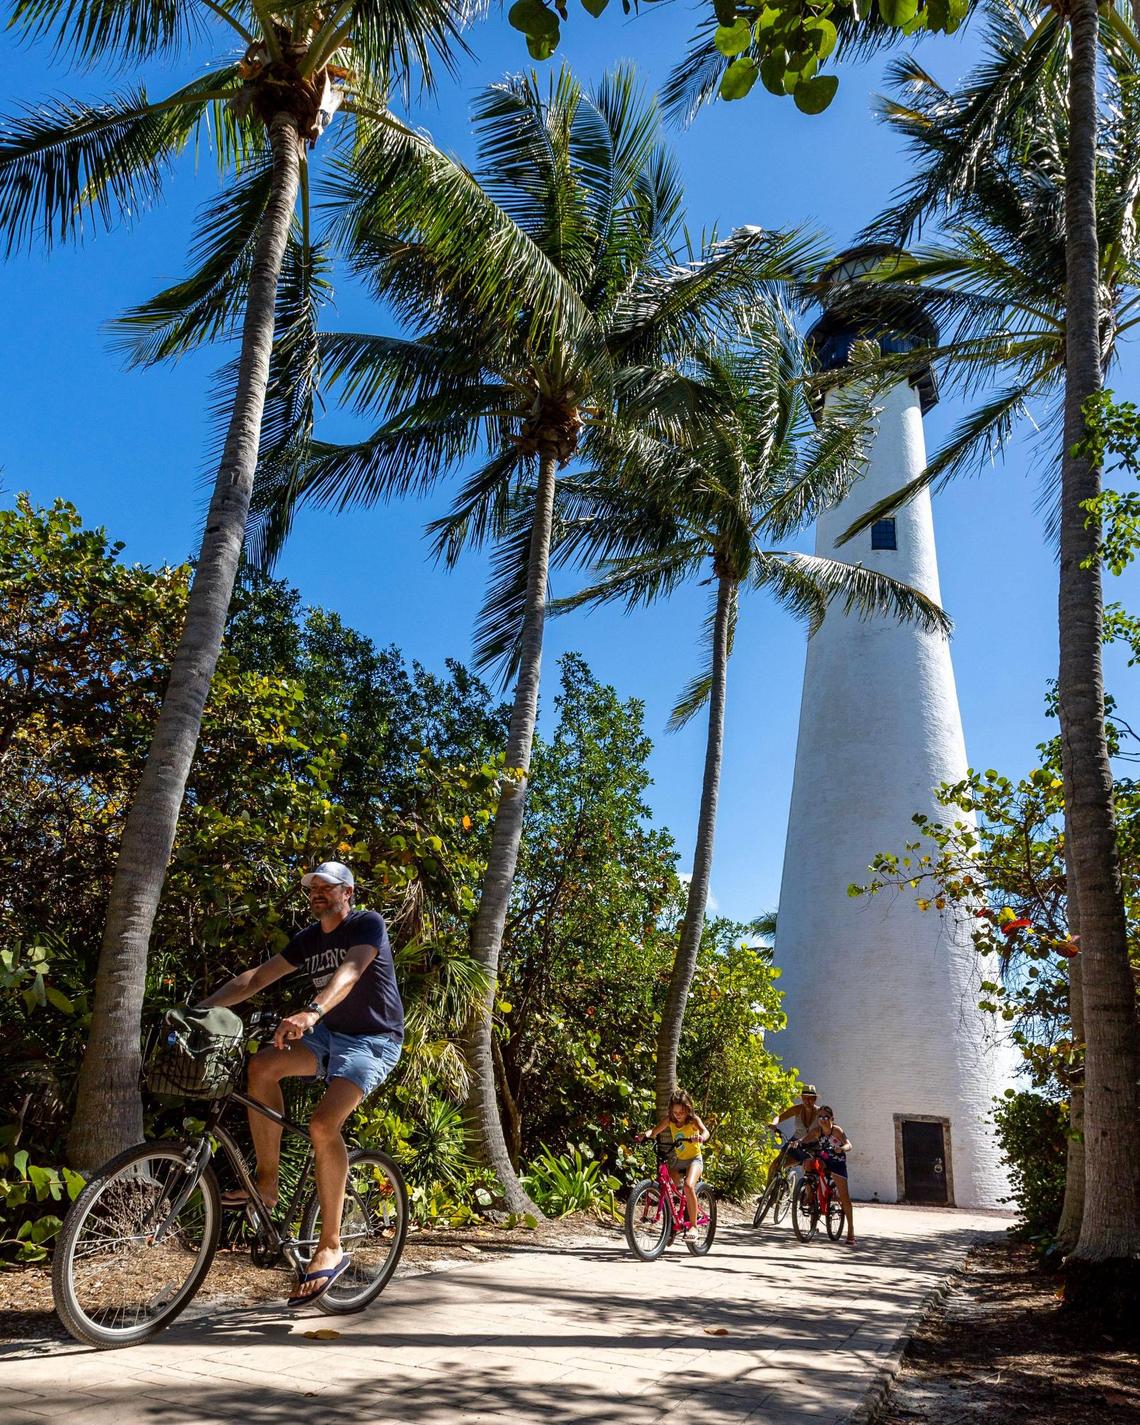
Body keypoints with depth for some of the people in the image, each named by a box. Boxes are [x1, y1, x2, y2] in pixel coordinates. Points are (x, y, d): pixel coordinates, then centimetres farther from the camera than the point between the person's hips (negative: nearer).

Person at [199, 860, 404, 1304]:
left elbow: (350, 971, -31)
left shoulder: (369, 924, -12)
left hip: (372, 1041, -7)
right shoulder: (309, 939, 9)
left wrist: (312, 1011, -49)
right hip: (330, 1034, 7)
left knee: (323, 1122, -27)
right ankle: (267, 1182, -6)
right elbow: (256, 977, 4)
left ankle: (330, 1248, -15)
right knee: (262, 1065, -18)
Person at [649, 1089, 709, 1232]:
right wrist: (645, 1135, -34)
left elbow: (705, 1131, -34)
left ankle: (693, 1225, -17)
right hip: (677, 1160, 5)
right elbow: (654, 1131, -10)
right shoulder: (669, 1119, -5)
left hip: (694, 1159, -5)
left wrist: (701, 1137, -58)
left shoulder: (693, 1119, -16)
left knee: (688, 1186, -30)